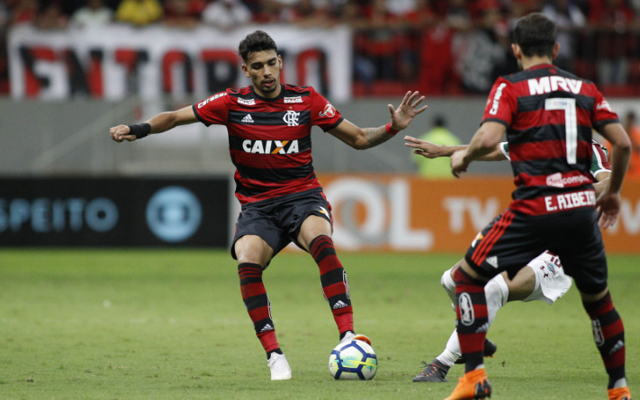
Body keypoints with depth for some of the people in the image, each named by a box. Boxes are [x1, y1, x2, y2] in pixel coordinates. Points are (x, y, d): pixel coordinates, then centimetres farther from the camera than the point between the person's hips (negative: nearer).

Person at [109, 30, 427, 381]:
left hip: (302, 196, -1)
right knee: (247, 263, -29)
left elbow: (359, 139, 9)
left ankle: (348, 336, -38)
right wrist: (139, 129, -12)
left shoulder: (306, 100, 3)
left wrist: (393, 127, -7)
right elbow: (174, 117, 5)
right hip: (257, 205, 1)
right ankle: (274, 355, -22)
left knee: (322, 243, -35)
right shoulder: (232, 104, 1)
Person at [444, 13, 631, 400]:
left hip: (533, 210, -4)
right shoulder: (585, 88, 12)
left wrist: (464, 157, 5)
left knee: (468, 277, 10)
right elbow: (622, 142, 7)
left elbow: (489, 138, -16)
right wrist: (613, 192, 20)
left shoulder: (510, 88, 0)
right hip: (581, 208, 4)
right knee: (598, 296, 21)